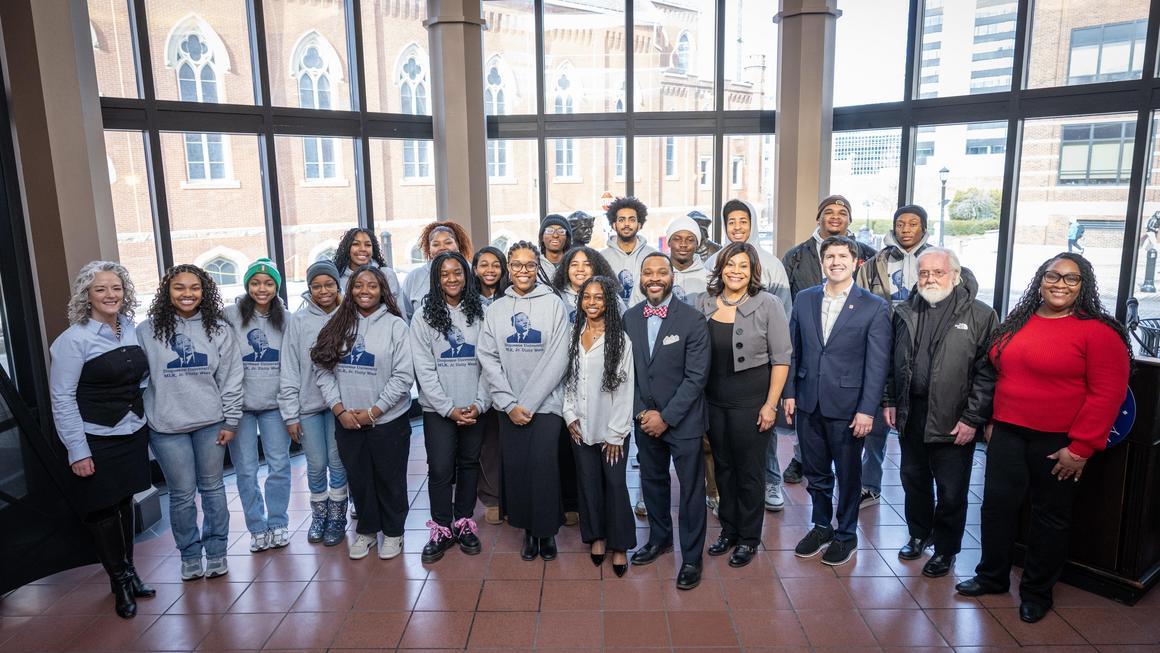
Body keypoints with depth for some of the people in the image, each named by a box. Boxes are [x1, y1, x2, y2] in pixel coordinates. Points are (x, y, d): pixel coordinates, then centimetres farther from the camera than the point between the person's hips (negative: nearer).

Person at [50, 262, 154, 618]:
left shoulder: (132, 329, 2)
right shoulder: (74, 339, -13)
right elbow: (62, 398, -13)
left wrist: (145, 423, 10)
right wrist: (77, 451, -14)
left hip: (132, 434, 5)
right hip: (97, 441, -5)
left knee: (125, 502, 16)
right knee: (103, 511, 7)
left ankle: (129, 569, 31)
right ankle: (119, 580, 23)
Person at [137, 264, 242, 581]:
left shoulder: (218, 328, 0)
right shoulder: (147, 331, -3)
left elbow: (231, 377, 1)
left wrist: (230, 421, -1)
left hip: (210, 424, 1)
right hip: (167, 427, -1)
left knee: (212, 488, 12)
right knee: (182, 494, 7)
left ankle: (216, 552, 25)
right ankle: (190, 555, 25)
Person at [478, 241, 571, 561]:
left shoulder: (553, 304, -3)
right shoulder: (495, 309, 5)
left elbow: (557, 359, -8)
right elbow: (488, 358, 1)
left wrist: (528, 403, -12)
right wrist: (509, 404, -8)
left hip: (546, 403, -2)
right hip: (509, 406, 2)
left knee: (543, 467, -4)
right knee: (515, 468, 5)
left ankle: (547, 530, 18)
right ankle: (528, 529, 25)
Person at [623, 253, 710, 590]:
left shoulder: (692, 319, -13)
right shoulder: (630, 318, 1)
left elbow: (696, 376, -14)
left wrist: (666, 417, -15)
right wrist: (642, 411, -6)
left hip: (683, 420, -4)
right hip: (644, 418, 4)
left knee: (691, 488, 6)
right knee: (652, 481, 18)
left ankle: (691, 556, 21)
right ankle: (659, 538, 39)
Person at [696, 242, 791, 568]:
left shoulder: (768, 305, -8)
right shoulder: (704, 303, 3)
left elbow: (781, 358, -8)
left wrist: (770, 404, -12)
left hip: (751, 401, -4)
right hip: (714, 400, 4)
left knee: (749, 469, 7)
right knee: (723, 466, 15)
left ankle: (748, 538, 24)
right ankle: (728, 529, 32)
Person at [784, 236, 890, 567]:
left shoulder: (874, 307, -7)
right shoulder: (804, 299, 4)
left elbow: (877, 363, -9)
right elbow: (793, 350, 8)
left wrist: (867, 410, -13)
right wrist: (790, 393, 4)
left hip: (847, 406, -3)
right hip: (809, 404, 3)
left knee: (848, 475, 11)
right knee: (815, 472, 16)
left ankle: (846, 535, 30)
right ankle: (821, 526, 35)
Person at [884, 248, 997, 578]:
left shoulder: (980, 315, -9)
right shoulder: (905, 312, 7)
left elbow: (987, 372, -11)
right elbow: (892, 361, 13)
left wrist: (973, 419, -14)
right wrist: (891, 401, 8)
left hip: (953, 420, -4)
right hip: (910, 414, 5)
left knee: (951, 490, 7)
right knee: (914, 479, 18)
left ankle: (945, 549, 26)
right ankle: (919, 535, 38)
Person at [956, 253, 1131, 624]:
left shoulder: (1098, 331, -11)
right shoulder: (1017, 322, 6)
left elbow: (1107, 394, -15)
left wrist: (1080, 447, -17)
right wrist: (993, 420, 12)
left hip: (1059, 443, -5)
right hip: (1008, 434, 5)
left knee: (1050, 517, 12)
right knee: (997, 505, 11)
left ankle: (1037, 591, 29)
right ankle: (992, 576, 30)